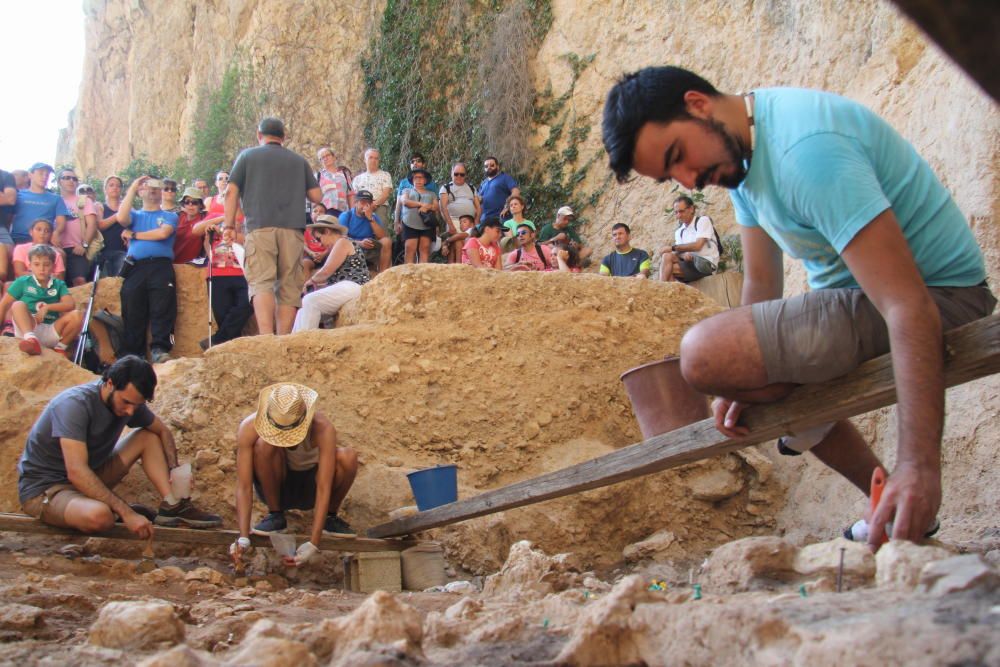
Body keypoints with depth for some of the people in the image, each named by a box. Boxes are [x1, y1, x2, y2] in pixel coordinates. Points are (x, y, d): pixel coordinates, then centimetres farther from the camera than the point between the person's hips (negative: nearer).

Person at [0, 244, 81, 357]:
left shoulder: (59, 285, 14)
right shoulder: (22, 282, 10)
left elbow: (71, 305, -2)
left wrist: (48, 307, -17)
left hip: (51, 332, 1)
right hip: (27, 328, -1)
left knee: (76, 316, -22)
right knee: (18, 305, -29)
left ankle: (60, 348, -9)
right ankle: (31, 339, -50)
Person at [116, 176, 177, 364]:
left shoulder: (170, 216, 20)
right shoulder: (135, 215, 26)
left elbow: (163, 233, -2)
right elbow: (121, 218, 1)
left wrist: (134, 235, 6)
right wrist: (132, 189, 6)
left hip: (161, 266, -2)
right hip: (135, 267, 2)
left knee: (162, 310, -16)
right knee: (132, 313, -5)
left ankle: (159, 349, -24)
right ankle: (133, 354, -6)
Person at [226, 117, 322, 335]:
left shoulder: (247, 156, 14)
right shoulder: (299, 161, 20)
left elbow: (231, 192, 5)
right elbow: (317, 196, 17)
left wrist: (229, 226, 8)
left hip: (260, 227, -2)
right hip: (292, 228, 2)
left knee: (261, 283, -11)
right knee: (289, 287, 4)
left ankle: (266, 337, -29)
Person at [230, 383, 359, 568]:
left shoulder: (323, 428, -32)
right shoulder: (250, 428, -28)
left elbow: (324, 489, -34)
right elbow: (244, 487, -28)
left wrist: (314, 544, -40)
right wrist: (243, 537, -39)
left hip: (309, 487, 0)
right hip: (275, 487, 0)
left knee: (347, 457, -31)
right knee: (264, 445, -32)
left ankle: (331, 517, -4)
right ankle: (275, 515, -11)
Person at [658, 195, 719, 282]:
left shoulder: (703, 220, -1)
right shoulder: (679, 231, 16)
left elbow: (697, 245, -14)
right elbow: (678, 252, 3)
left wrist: (673, 248, -15)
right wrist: (684, 255, -23)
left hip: (706, 264, -6)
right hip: (690, 263, 6)